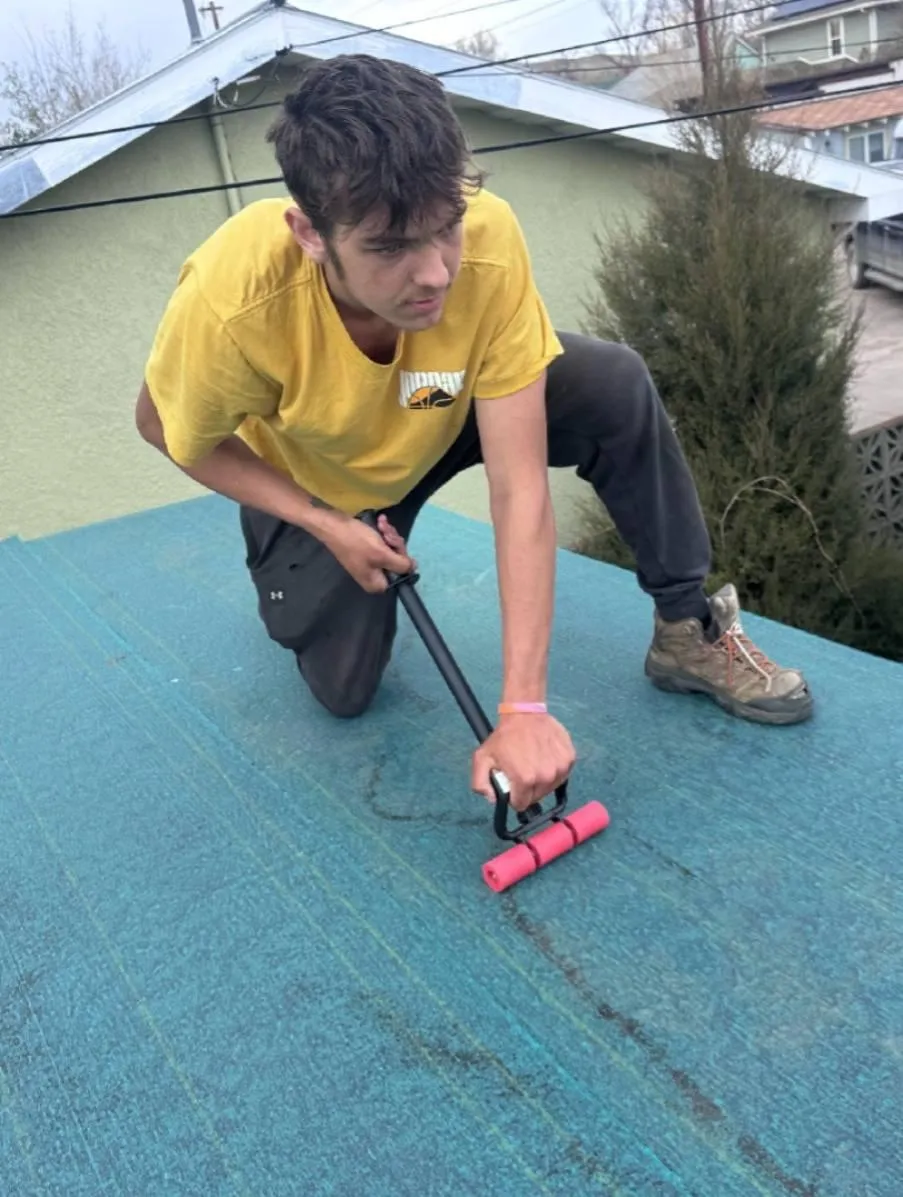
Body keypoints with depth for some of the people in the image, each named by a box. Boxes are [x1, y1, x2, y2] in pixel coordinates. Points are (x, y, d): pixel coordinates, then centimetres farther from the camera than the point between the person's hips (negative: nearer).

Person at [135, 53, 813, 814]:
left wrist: (524, 707, -36)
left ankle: (688, 626, -6)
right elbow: (166, 429, -16)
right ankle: (295, 574, 32)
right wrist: (327, 527, -24)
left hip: (447, 417, 1)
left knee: (617, 387, -25)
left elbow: (519, 488, -34)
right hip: (315, 490, 0)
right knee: (345, 692, 1)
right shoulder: (229, 303, -40)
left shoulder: (486, 239, -36)